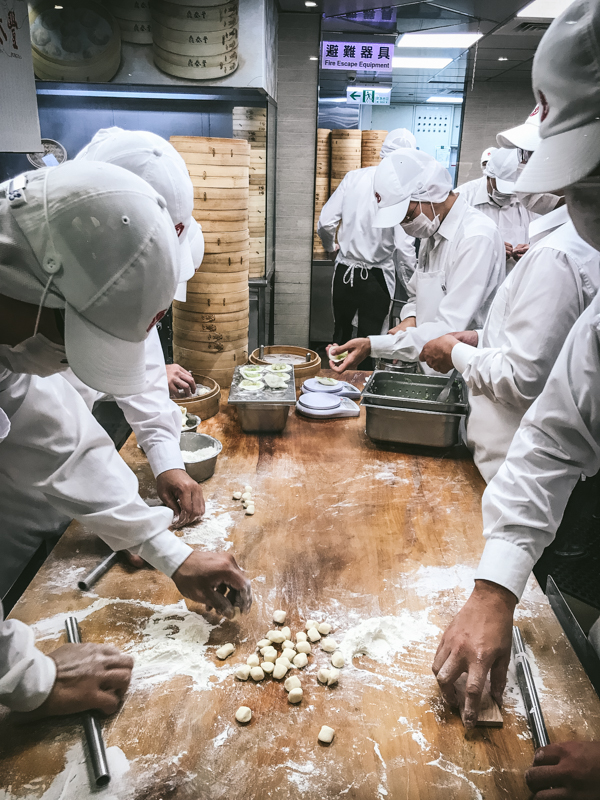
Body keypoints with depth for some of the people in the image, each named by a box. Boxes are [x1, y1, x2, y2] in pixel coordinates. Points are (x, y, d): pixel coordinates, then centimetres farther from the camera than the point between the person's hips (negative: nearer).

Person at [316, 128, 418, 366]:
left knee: (340, 335, 21)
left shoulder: (354, 177, -4)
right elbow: (404, 249, -17)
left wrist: (331, 248, 17)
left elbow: (325, 223, -5)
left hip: (344, 273, 3)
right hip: (376, 279, -3)